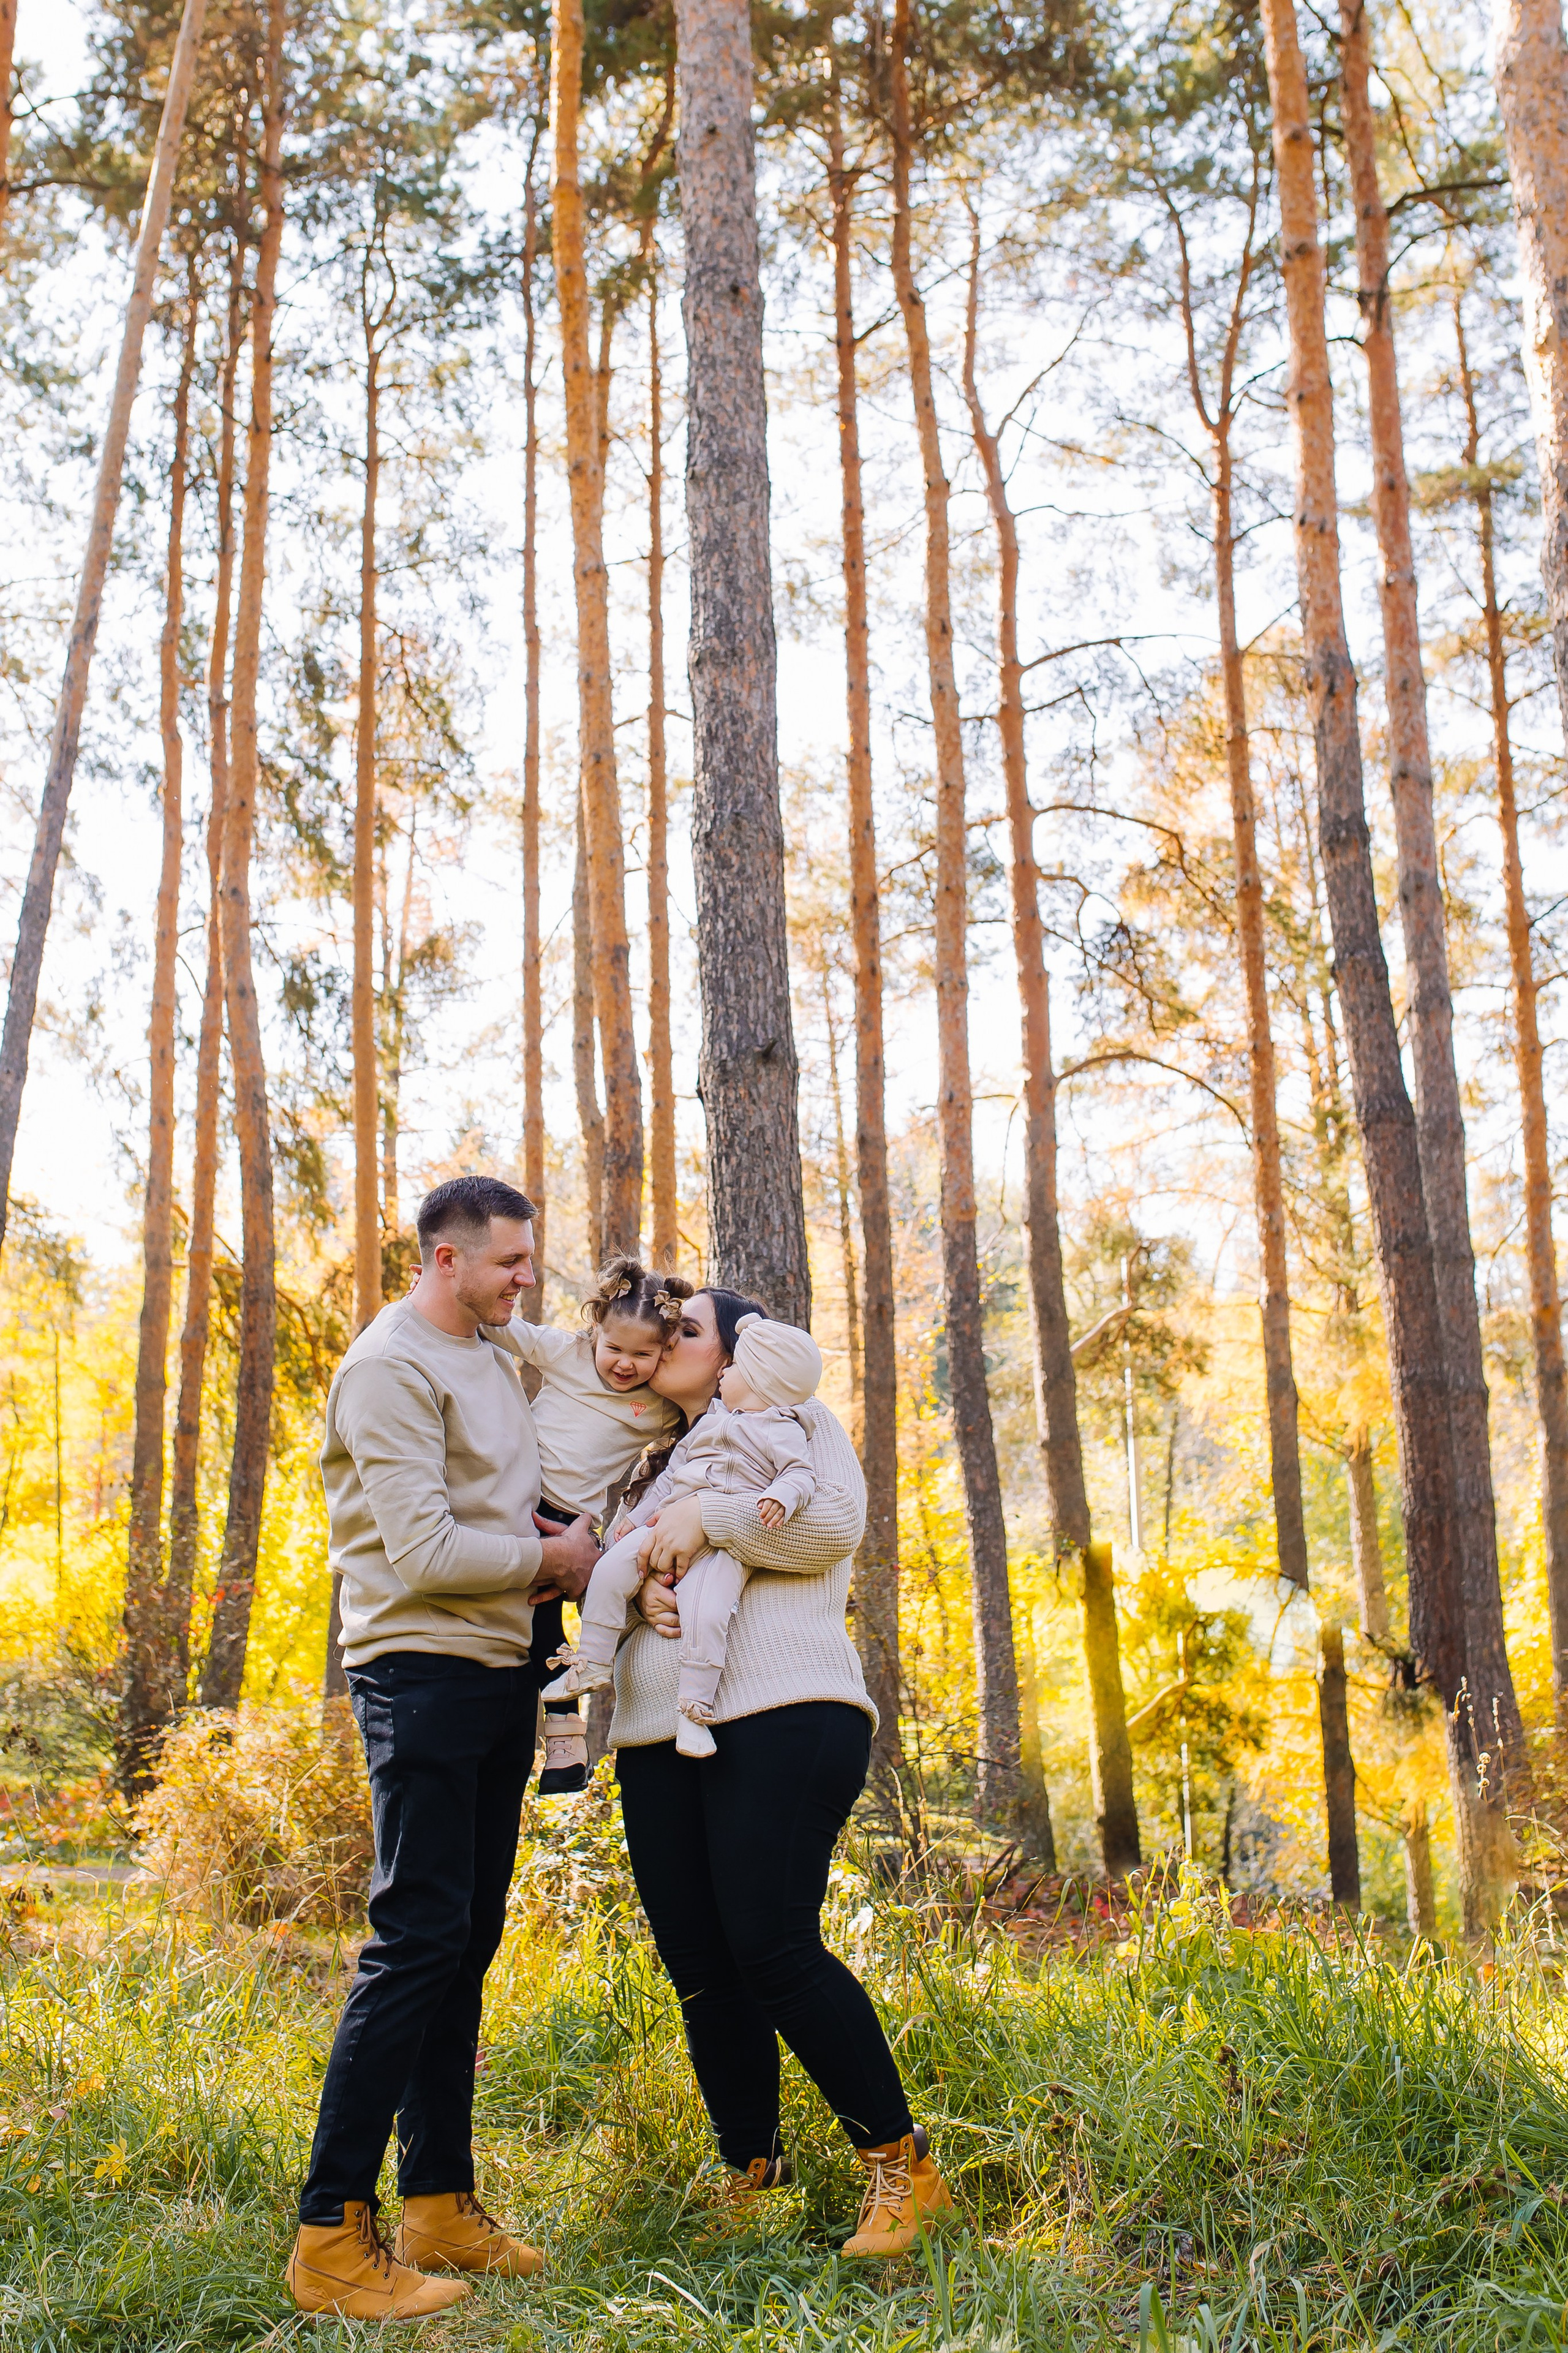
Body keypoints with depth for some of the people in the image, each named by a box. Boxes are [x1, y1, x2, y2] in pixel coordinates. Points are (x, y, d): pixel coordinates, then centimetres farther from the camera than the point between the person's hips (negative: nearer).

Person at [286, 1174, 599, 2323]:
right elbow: (423, 1551, -20)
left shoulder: (499, 1363, 17)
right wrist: (551, 1558, -7)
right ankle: (332, 2233, -3)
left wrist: (568, 1562, 6)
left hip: (502, 1675, 9)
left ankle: (440, 2204, 19)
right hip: (423, 1673, -9)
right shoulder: (391, 1369, -12)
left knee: (467, 1945, 11)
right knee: (417, 1940, -10)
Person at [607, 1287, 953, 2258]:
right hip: (659, 1736, 7)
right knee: (699, 1966, 4)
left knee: (771, 1948, -14)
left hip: (778, 1715, -7)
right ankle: (750, 2180, 18)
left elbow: (835, 1522, -9)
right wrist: (641, 1588, -1)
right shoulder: (661, 1457, 27)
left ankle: (903, 2165, -1)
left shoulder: (793, 1419, 8)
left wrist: (709, 1519, -12)